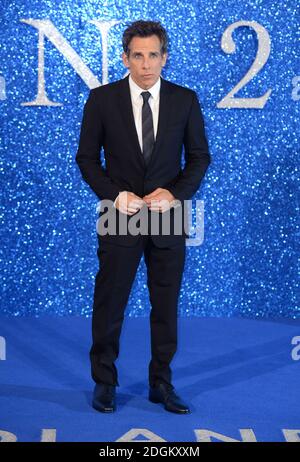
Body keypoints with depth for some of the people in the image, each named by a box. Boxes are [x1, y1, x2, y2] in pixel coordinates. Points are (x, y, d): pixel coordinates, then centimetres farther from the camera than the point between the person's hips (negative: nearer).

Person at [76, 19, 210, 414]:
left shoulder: (185, 100, 1)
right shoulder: (102, 99, -2)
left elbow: (199, 156, 6)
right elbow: (87, 157, 1)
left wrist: (175, 193, -11)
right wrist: (114, 195, -13)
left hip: (168, 217, 1)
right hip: (120, 216, -1)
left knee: (167, 305, 8)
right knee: (109, 304, 5)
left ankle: (161, 383, 21)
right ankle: (105, 382, 20)